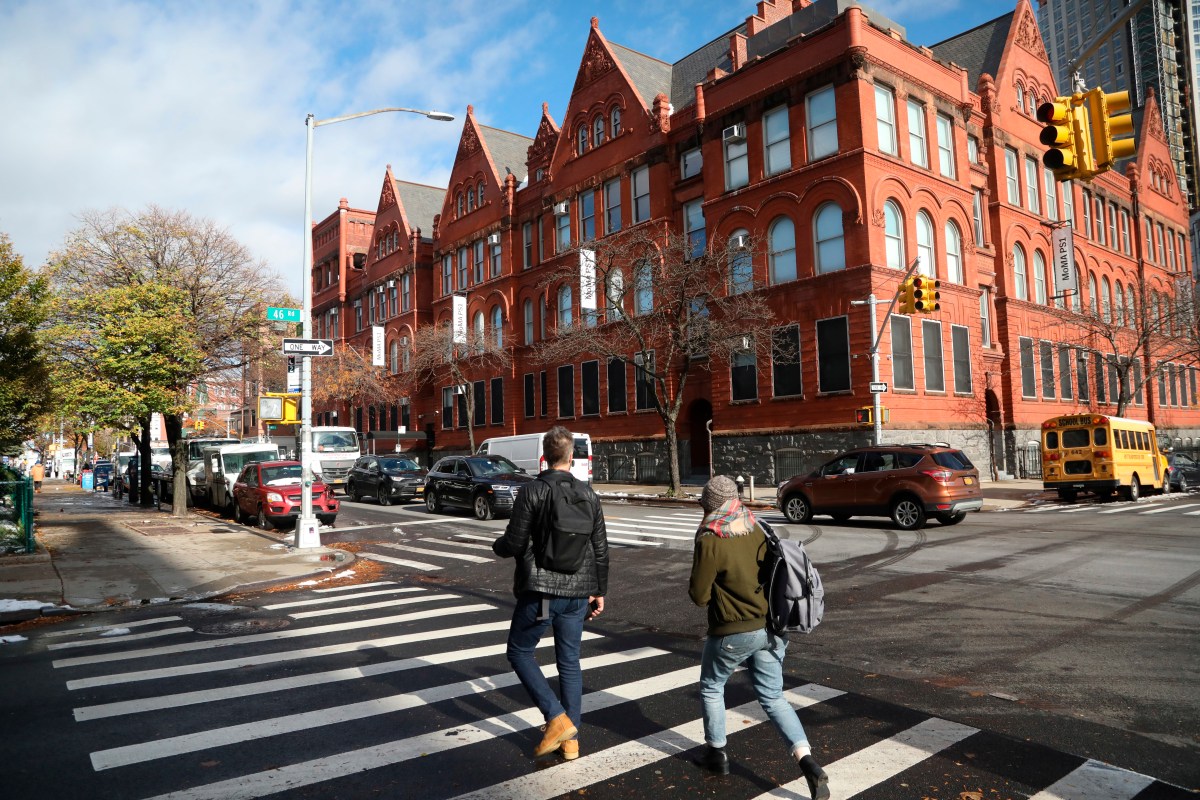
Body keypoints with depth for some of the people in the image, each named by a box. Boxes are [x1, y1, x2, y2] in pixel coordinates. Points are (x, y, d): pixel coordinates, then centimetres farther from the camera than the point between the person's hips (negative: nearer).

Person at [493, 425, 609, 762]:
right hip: (577, 592, 5)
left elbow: (514, 544, -12)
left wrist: (497, 545, 11)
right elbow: (600, 549, 6)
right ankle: (571, 739, 20)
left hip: (540, 590, -5)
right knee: (569, 662, 14)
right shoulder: (588, 494, 3)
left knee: (520, 652, 13)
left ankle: (557, 719, 2)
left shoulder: (531, 492, -11)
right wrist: (599, 591, 16)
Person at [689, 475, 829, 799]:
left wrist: (695, 585, 7)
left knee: (711, 687, 20)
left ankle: (716, 753, 31)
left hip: (732, 633, -5)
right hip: (770, 628, 5)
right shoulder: (758, 531, 0)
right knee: (773, 698, 14)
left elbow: (699, 595, -12)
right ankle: (809, 764, 0)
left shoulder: (710, 541, -19)